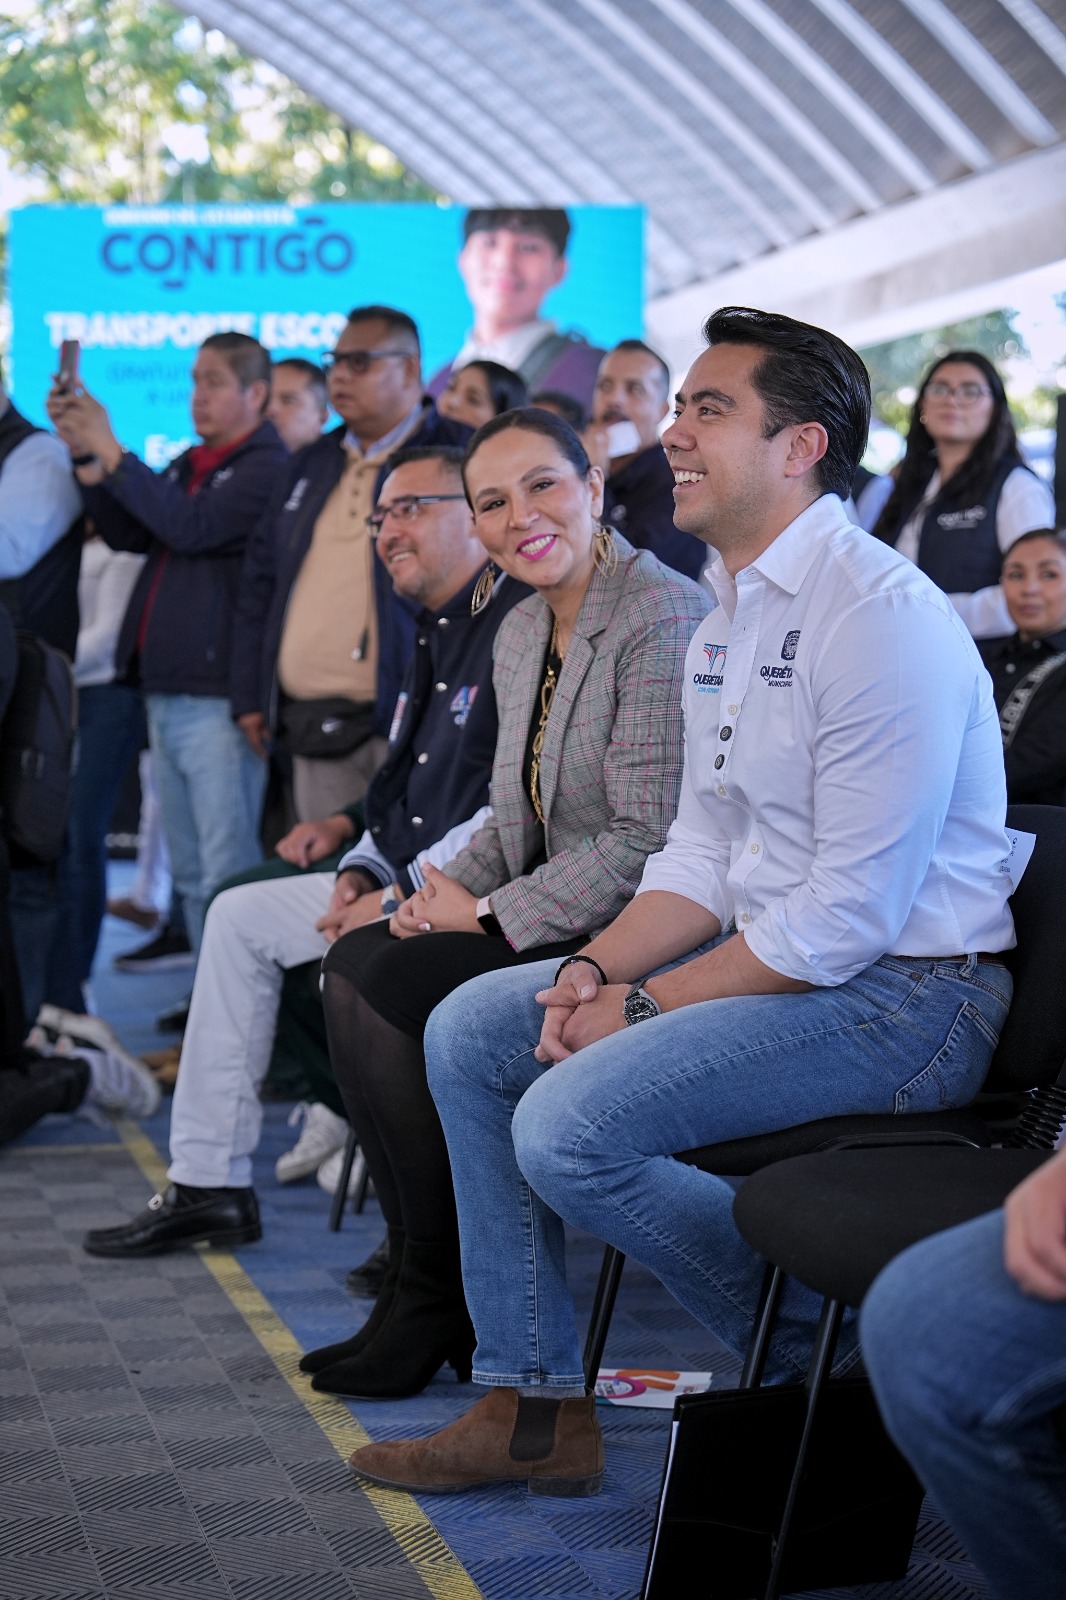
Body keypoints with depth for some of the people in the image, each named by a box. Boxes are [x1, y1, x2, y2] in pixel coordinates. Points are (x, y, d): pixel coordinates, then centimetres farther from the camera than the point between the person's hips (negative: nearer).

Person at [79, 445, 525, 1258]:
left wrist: (406, 895, -21)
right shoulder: (435, 635, 18)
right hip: (408, 882, 11)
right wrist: (365, 870, 6)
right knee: (239, 915, 13)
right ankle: (208, 1184, 16)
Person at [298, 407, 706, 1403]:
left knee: (395, 984, -19)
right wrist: (449, 889, -1)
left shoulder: (664, 621, -17)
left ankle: (445, 1301, -3)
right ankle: (423, 1278, -1)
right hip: (553, 920, 9)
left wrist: (490, 916, -16)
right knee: (352, 962, -8)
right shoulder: (521, 635, 13)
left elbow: (649, 843, -22)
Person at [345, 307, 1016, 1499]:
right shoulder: (723, 626, 13)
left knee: (570, 1124, -23)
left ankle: (815, 1354, 1)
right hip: (768, 959, 10)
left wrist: (646, 1008, -16)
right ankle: (535, 1408, 8)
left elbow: (850, 915, -23)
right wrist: (599, 971, -3)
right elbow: (703, 855, 15)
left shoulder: (884, 616, -19)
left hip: (901, 993, -10)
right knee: (470, 1029, 6)